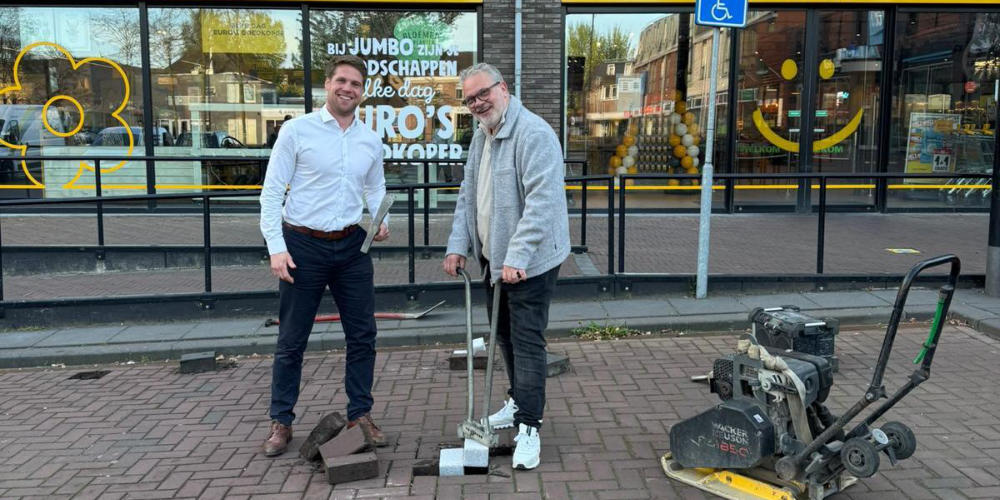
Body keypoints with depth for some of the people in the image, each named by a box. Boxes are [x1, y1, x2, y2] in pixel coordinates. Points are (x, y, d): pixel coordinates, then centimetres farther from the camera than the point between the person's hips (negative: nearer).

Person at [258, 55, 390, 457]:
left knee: (363, 335, 8)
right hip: (303, 245, -4)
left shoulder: (370, 141, 7)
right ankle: (281, 422, 20)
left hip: (352, 246, 4)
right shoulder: (297, 130, -6)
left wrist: (381, 220, -2)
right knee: (291, 340, 6)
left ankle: (360, 415, 23)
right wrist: (276, 247, -13)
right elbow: (272, 192, -6)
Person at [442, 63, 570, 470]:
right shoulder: (481, 136, 11)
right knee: (504, 336, 19)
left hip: (529, 261, -9)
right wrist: (458, 246, 7)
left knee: (526, 341, -4)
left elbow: (541, 201, -26)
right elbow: (468, 195, 16)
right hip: (493, 257, 9)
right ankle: (519, 402, 36)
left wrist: (516, 258, -30)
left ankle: (529, 426, 6)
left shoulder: (534, 134, -19)